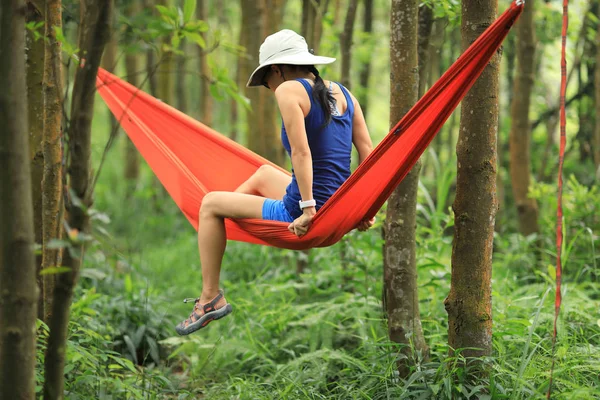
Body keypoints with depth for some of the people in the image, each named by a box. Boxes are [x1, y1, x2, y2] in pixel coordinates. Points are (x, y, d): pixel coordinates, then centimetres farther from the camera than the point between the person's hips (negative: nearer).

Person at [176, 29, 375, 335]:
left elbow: (301, 152, -21)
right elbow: (367, 152, 7)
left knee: (210, 204, 12)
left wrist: (308, 210, -20)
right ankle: (212, 233, 48)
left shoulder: (289, 90, -10)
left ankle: (210, 298, 17)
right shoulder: (343, 93, 11)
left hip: (301, 218, -8)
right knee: (264, 174, 34)